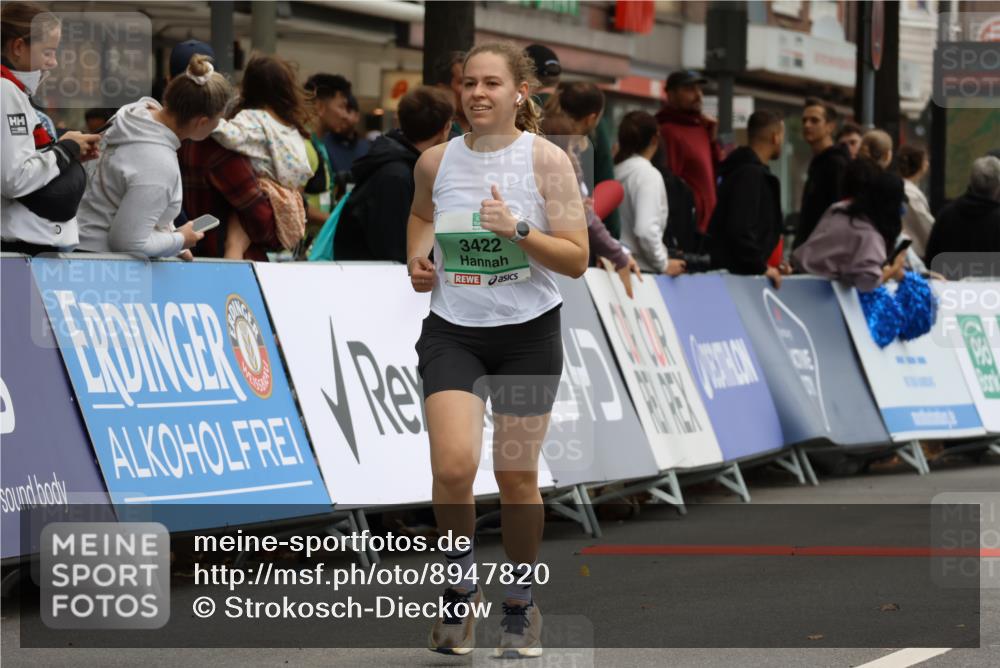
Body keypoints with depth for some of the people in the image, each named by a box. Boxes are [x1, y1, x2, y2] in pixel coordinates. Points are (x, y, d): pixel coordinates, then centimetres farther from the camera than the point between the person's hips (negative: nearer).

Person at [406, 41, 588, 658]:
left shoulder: (546, 160, -6)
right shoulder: (436, 161, 2)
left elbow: (577, 259, -8)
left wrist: (519, 231, -21)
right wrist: (418, 258, 7)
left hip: (529, 332, -1)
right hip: (453, 331, 1)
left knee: (517, 475, 5)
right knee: (453, 466, -17)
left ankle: (521, 605, 25)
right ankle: (461, 587, 6)